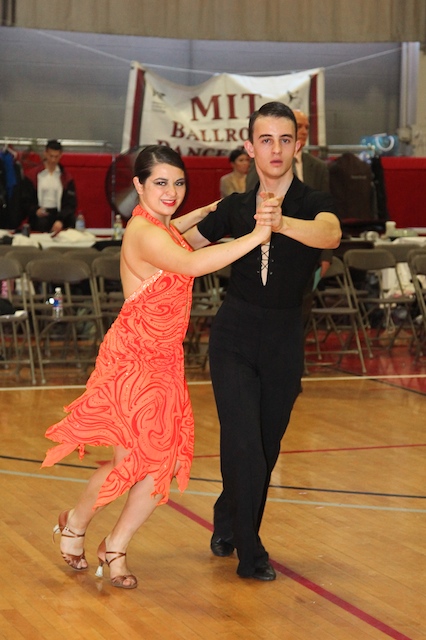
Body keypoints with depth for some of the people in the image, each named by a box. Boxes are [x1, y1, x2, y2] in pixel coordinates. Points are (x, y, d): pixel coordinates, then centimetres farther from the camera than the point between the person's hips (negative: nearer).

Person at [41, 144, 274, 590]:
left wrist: (211, 210, 32)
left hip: (164, 359, 9)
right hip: (133, 358, -9)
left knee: (164, 462, 6)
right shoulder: (143, 232, -21)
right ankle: (75, 525, 25)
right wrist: (255, 237, -40)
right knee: (130, 461, -4)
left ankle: (115, 548, 22)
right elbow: (192, 264, -39)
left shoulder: (157, 226, 10)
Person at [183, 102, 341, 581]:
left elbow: (331, 235, -34)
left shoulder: (313, 204, -8)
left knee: (266, 449, 11)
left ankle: (228, 520, 39)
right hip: (234, 337, 0)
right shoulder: (235, 208, 1)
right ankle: (250, 552, 3)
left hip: (283, 343, 0)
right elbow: (183, 245, 17)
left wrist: (282, 223, -51)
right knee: (244, 446, -12)